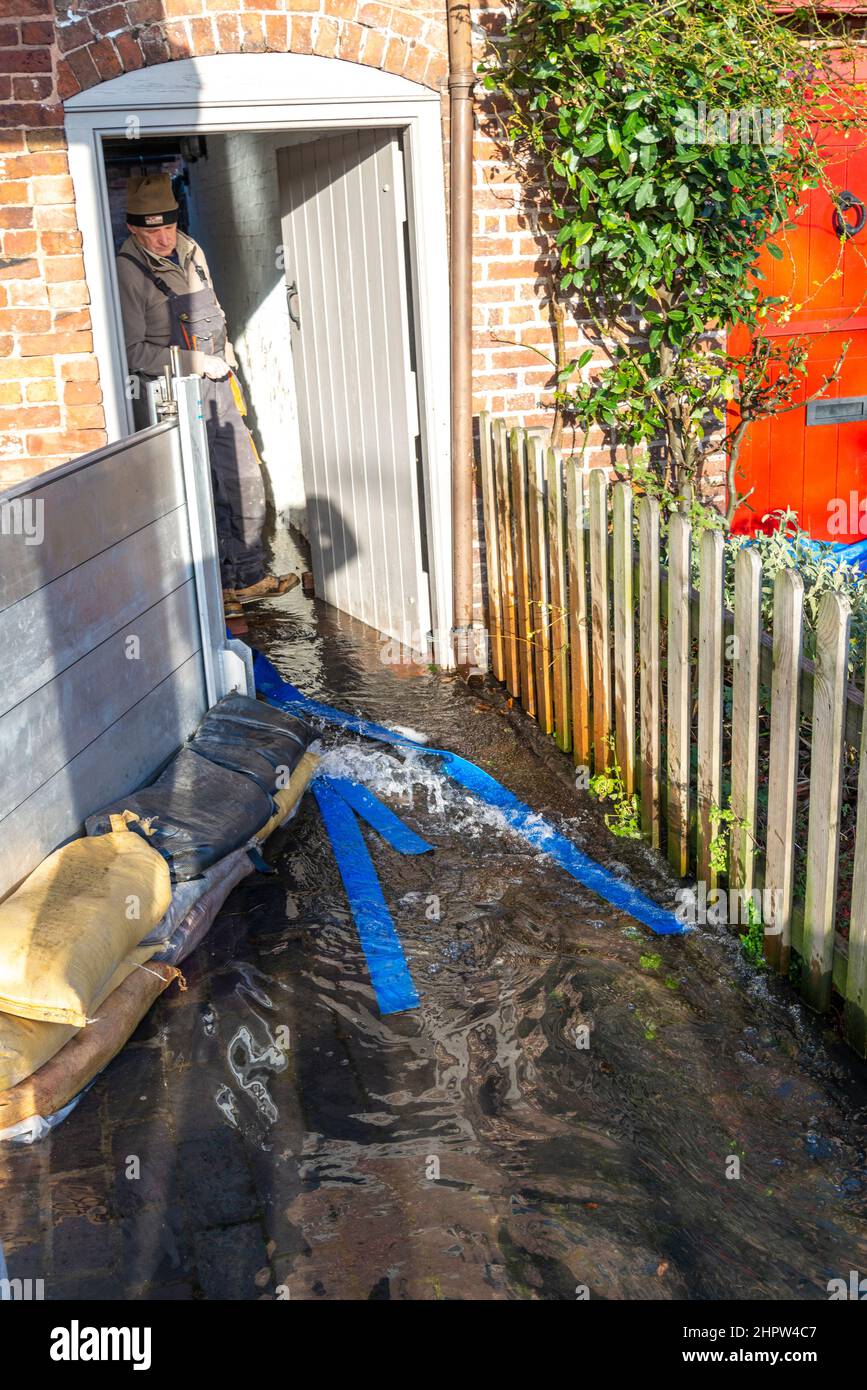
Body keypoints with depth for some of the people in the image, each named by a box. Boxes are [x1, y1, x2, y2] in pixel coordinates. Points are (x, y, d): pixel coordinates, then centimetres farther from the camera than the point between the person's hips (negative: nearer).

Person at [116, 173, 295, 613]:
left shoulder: (190, 251, 9)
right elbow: (132, 352, -18)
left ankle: (246, 578, 22)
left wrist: (225, 350, 10)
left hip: (217, 384, 8)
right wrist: (198, 363, -18)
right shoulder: (128, 271, -15)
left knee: (245, 480, 10)